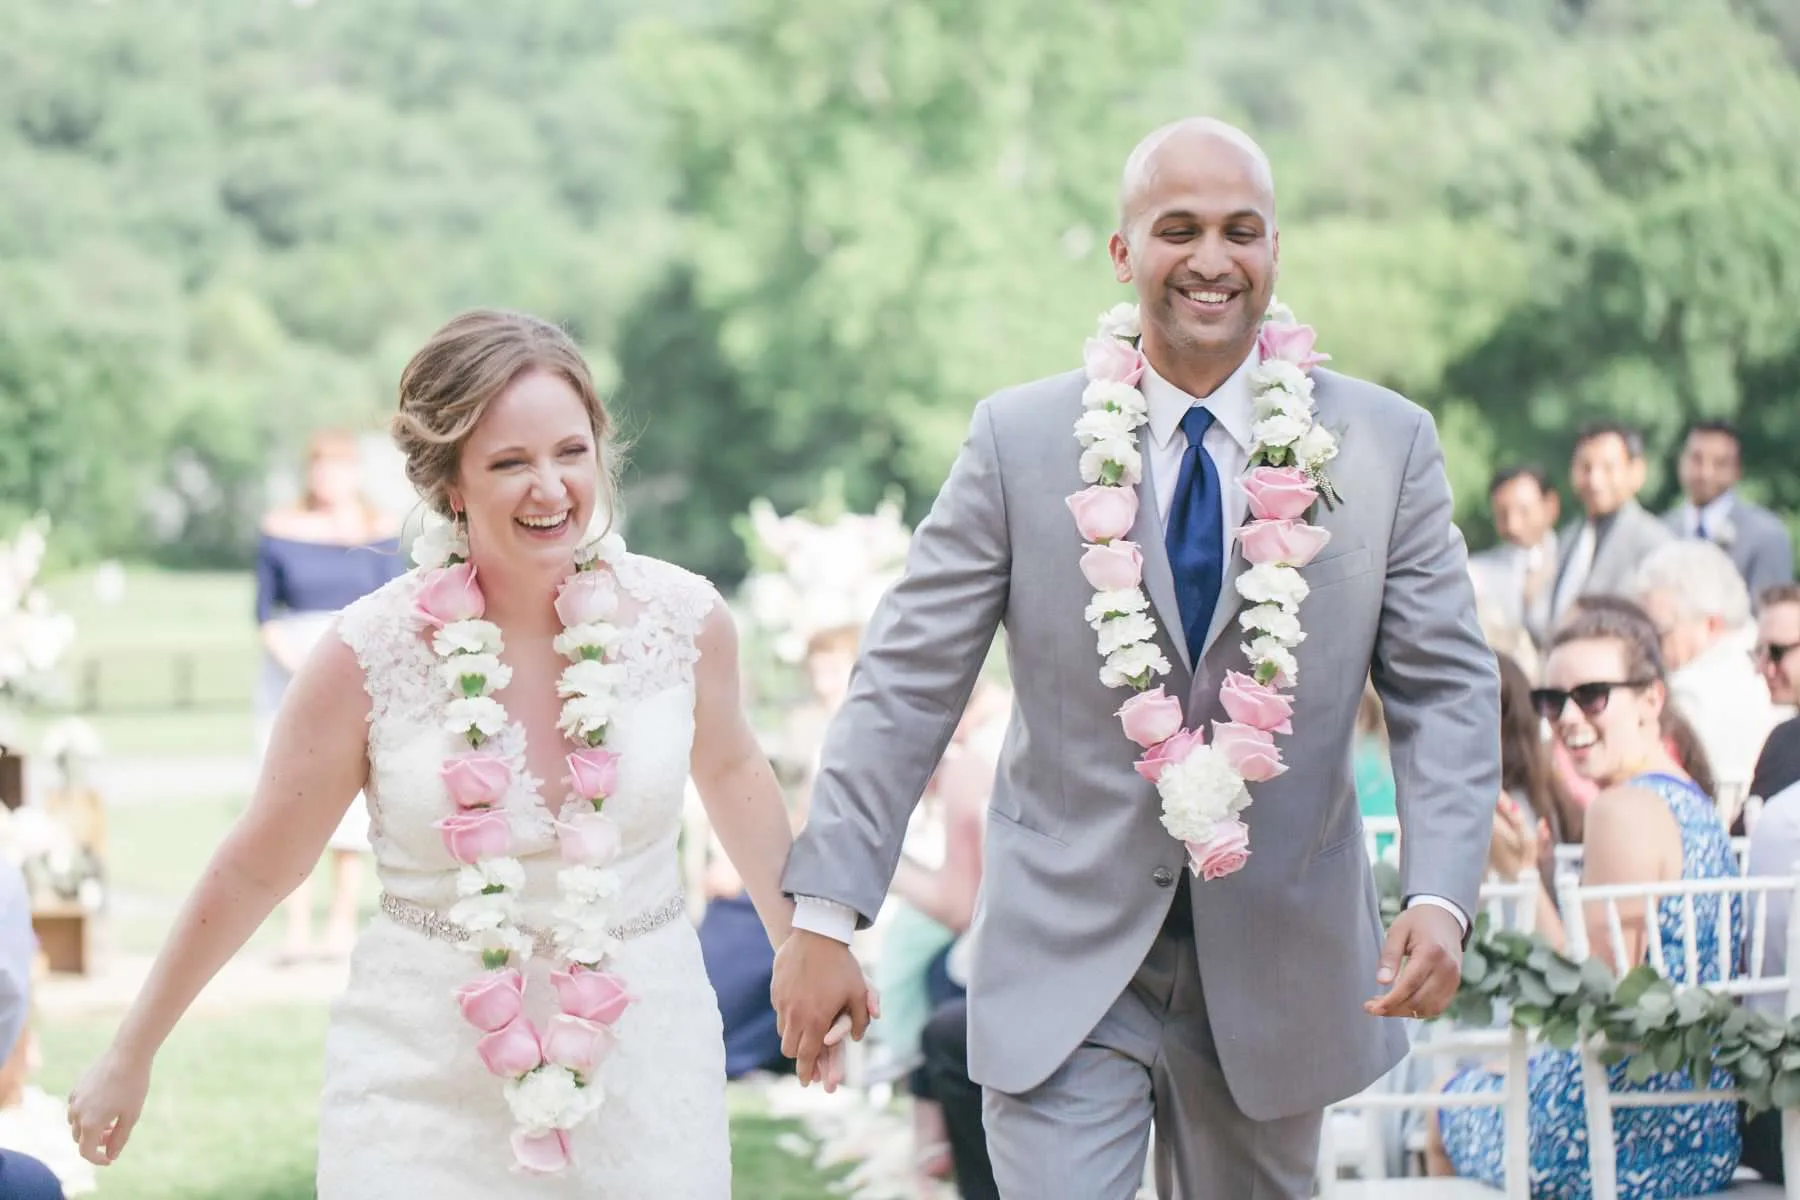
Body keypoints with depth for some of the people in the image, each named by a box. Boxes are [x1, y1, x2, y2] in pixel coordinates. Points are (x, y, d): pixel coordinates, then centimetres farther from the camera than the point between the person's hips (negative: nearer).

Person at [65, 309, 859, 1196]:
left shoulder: (683, 619, -5)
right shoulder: (369, 654, -11)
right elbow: (257, 868, 1)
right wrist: (128, 1057, 7)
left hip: (642, 1083, 2)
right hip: (427, 1088, -2)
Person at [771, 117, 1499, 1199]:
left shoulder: (1387, 444, -1)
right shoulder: (1019, 440, -3)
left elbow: (1447, 691, -2)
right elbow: (908, 683, -3)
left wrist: (1441, 897, -18)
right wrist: (827, 915, -9)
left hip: (1278, 961, 2)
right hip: (1064, 956, -1)